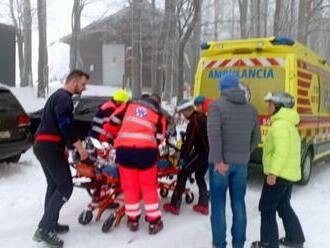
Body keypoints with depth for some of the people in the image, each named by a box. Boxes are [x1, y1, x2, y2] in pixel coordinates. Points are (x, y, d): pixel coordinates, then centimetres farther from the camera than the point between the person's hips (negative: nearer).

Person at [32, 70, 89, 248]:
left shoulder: (58, 96, 22)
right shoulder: (64, 97, -11)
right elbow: (65, 125, -21)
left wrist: (70, 145, 25)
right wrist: (79, 146, -17)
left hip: (43, 146, 11)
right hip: (50, 147, -11)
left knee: (54, 185, 16)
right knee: (65, 186, -8)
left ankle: (50, 224, 22)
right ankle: (44, 229, -9)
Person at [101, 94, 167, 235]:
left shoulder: (129, 105, 21)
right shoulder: (159, 115, 19)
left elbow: (112, 123, 18)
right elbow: (158, 139, 13)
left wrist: (113, 137, 35)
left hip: (124, 148, 1)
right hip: (146, 150, -1)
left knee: (129, 186, 14)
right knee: (149, 186, 13)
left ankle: (133, 220, 25)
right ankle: (154, 222, 19)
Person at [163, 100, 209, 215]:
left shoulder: (193, 122, -16)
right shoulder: (202, 117, 10)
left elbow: (189, 141, -14)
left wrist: (182, 156, -1)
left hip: (201, 152, -9)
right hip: (209, 152, 9)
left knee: (182, 174, -2)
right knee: (200, 176, 21)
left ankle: (174, 205, -1)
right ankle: (204, 205, 22)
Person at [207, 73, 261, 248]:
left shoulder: (217, 105, -8)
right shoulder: (251, 109, 9)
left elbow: (214, 133, -23)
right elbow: (256, 138, 15)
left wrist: (218, 160, -22)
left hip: (221, 163, -4)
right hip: (241, 163, 4)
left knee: (218, 205, 6)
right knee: (238, 204, 14)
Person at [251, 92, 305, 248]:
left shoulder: (280, 125, -18)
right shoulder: (289, 124, 15)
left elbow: (281, 151, -27)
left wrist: (273, 172, -26)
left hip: (279, 174, -10)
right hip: (289, 173, 10)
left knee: (267, 208, 1)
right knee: (283, 206, 22)